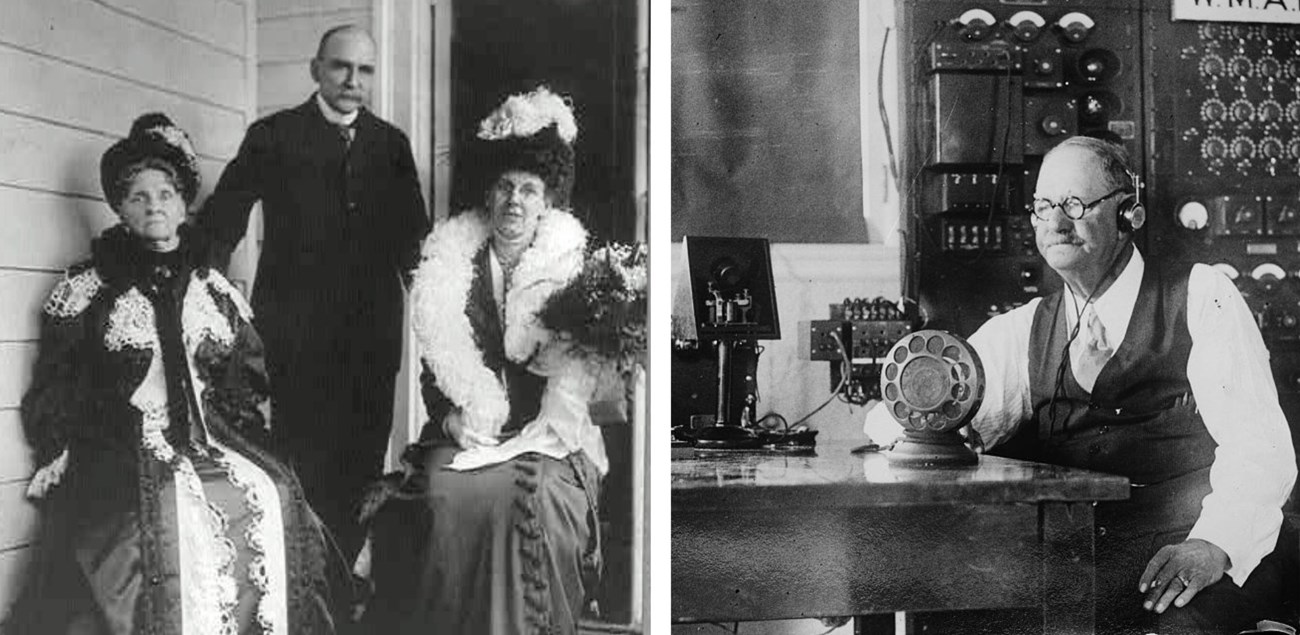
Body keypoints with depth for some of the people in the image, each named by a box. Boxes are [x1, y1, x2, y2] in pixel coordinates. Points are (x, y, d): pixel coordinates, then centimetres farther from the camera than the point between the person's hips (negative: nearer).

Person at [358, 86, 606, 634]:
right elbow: (434, 367, 7)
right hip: (464, 437, 1)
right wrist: (454, 419, -9)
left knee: (531, 494, -30)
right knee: (449, 494, -27)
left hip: (546, 441, -1)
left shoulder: (571, 270, 6)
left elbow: (577, 374, -2)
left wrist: (539, 434, -15)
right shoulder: (450, 266, 10)